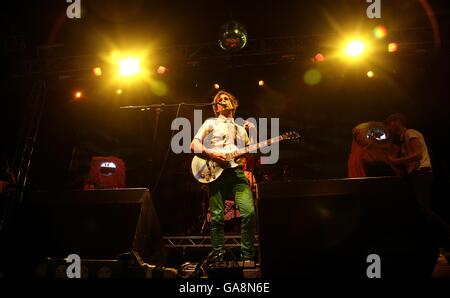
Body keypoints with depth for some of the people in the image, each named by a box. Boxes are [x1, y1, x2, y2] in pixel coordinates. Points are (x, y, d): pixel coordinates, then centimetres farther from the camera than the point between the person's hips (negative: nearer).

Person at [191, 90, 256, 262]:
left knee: (249, 212, -16)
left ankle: (248, 258, -9)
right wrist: (211, 154, -10)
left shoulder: (240, 129, 30)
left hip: (237, 171, 2)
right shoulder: (210, 123, 19)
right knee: (217, 218, -8)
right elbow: (194, 145, 7)